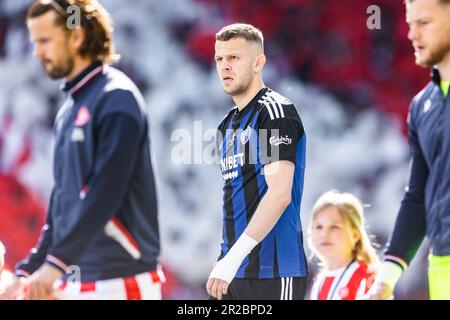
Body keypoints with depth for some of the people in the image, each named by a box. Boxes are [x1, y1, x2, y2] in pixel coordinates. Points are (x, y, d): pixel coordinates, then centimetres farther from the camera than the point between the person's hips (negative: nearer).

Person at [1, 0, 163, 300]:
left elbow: (105, 192, -20)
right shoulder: (70, 110, 17)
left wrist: (57, 262, -26)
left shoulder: (116, 99, -10)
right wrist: (28, 270, 18)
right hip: (77, 281, 8)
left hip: (120, 282, -8)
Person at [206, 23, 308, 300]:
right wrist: (224, 261, 14)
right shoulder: (229, 124, 18)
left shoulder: (275, 111, -9)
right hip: (233, 269, 8)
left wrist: (234, 256, -26)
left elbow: (280, 193, -20)